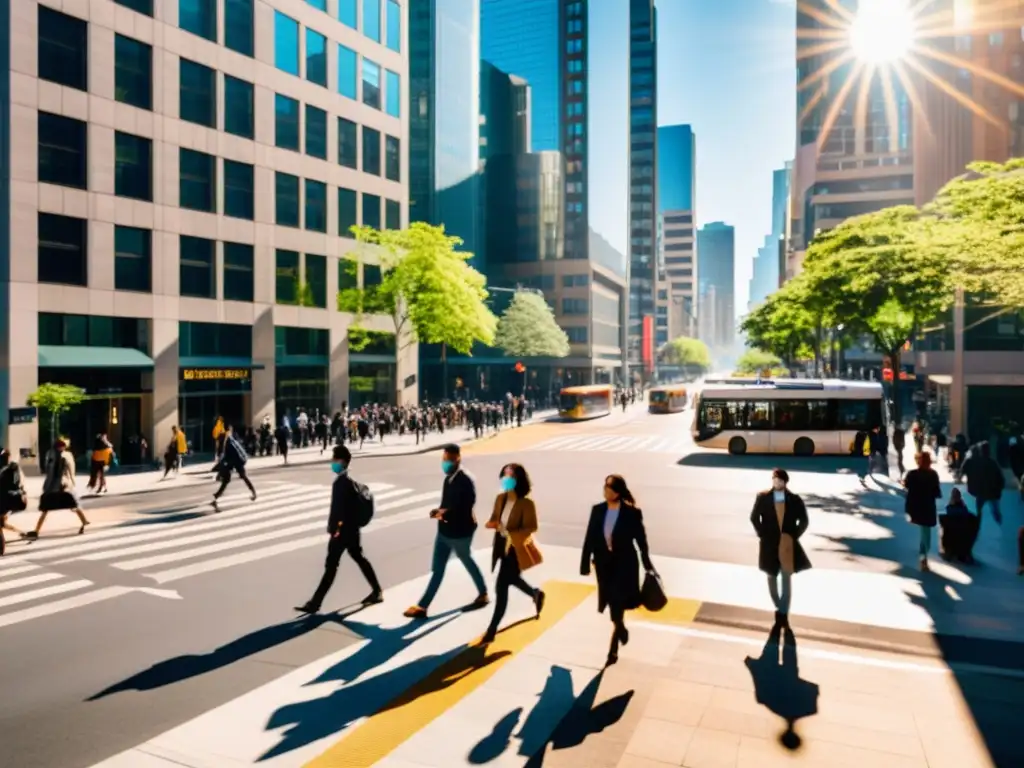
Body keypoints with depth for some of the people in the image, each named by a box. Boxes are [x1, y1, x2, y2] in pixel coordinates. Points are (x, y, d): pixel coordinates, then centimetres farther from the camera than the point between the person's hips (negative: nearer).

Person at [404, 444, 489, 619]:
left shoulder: (466, 481, -21)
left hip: (460, 532, -7)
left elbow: (465, 510, -27)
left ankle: (483, 595, 36)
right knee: (437, 570, 12)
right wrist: (439, 511, -9)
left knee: (468, 564, 14)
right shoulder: (449, 479, 5)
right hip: (444, 531, 7)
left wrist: (445, 513, -36)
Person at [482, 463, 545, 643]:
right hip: (501, 545, 8)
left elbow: (531, 528, -18)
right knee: (510, 579, 26)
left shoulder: (526, 503, -20)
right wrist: (492, 523, -12)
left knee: (501, 587, -5)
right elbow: (494, 518, 11)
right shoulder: (500, 499, 0)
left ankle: (492, 630, 7)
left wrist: (512, 534, -30)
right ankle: (536, 594, 56)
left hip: (516, 549, -7)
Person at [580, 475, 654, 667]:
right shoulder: (597, 510, -4)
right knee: (614, 605, 17)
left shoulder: (632, 513, -13)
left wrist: (647, 565, 3)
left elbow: (641, 540, -4)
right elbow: (590, 538, 0)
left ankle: (613, 651, 11)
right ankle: (622, 630, 46)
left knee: (617, 606, -3)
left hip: (625, 564, -4)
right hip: (604, 563, 4)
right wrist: (585, 564, -1)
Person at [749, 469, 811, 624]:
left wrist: (794, 536, -4)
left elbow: (804, 521, 4)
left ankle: (783, 612, 7)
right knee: (772, 577, 14)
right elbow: (754, 518, 4)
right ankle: (779, 608, 33)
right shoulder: (763, 497, -4)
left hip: (788, 545, -1)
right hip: (769, 544, 1)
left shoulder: (794, 500, -5)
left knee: (786, 580, 2)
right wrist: (762, 535, -3)